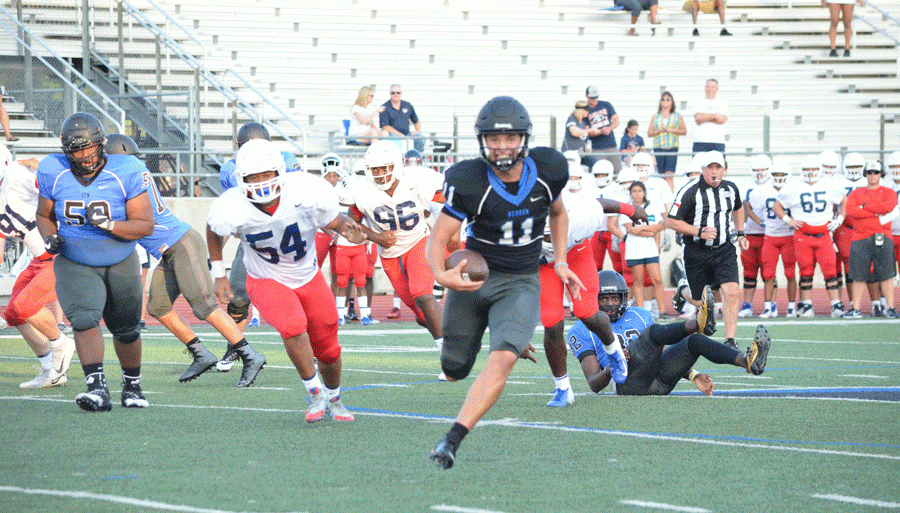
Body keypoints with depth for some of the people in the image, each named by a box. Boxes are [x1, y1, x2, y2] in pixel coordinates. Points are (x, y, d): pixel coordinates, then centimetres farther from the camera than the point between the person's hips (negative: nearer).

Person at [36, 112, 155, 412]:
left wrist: (108, 224, -33)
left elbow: (146, 226, -16)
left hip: (120, 264, 0)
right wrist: (50, 238, -14)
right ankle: (97, 388, -34)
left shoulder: (126, 174, -17)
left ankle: (132, 385, 37)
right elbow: (44, 215, 8)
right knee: (84, 319, -25)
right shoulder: (53, 174, -10)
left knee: (126, 329, 12)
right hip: (75, 265, 0)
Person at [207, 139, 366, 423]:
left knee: (327, 350, 11)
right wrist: (219, 276, 3)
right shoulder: (232, 210, -27)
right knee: (293, 327, -30)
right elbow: (214, 232, -3)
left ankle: (333, 399, 42)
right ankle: (315, 393, -9)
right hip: (266, 282, -2)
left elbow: (332, 220, -7)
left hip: (308, 278, 2)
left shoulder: (308, 192, -27)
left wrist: (346, 227, -30)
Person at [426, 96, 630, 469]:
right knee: (454, 371, 11)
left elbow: (557, 214, 15)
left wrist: (560, 262, 6)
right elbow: (438, 238, -18)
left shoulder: (547, 171, -7)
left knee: (502, 360, -25)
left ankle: (452, 440, -28)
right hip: (472, 279, 0)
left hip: (520, 284, 0)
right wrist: (440, 273, -39)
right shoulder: (469, 182, -17)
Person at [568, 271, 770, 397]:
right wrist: (610, 369, -18)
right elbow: (594, 385, 4)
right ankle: (699, 323, -53)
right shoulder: (583, 331, 13)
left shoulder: (638, 316, 27)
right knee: (653, 331, -26)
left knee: (694, 341, -16)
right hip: (629, 386, -5)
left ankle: (748, 361, -37)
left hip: (659, 383, 5)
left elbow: (664, 356, 24)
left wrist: (692, 375, 8)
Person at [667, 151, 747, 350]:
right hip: (697, 252, -3)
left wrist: (740, 233, 17)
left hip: (725, 250, 3)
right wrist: (700, 232, -21)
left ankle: (730, 341, -11)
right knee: (701, 302, 8)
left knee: (732, 293, -16)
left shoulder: (730, 189, 4)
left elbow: (738, 208, 27)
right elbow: (671, 222, -13)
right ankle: (683, 292, 44)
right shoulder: (690, 192, -13)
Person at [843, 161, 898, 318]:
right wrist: (876, 213, -8)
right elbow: (850, 210, -5)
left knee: (886, 275, -4)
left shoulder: (888, 193, 11)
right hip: (860, 238, 1)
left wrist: (864, 207, -7)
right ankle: (856, 309, 5)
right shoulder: (856, 194, 14)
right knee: (859, 276, 0)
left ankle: (890, 308, -2)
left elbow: (888, 207, -11)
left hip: (883, 238, -1)